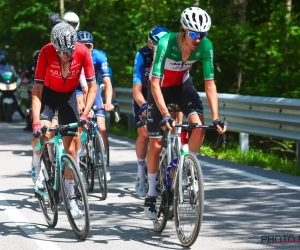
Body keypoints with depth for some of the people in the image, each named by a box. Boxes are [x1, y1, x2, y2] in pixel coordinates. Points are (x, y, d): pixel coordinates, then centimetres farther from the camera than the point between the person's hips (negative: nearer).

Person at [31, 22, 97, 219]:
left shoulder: (83, 52, -27)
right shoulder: (46, 53, -30)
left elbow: (92, 86, -18)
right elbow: (37, 89, -28)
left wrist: (85, 114, -30)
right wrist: (36, 121, -36)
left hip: (68, 96, 1)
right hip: (48, 94, -1)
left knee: (69, 147, -2)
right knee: (42, 132, -28)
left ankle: (71, 198, 6)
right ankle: (36, 166, 2)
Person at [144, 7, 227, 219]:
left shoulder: (206, 46, -25)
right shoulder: (166, 43, -35)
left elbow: (210, 84, -19)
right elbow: (155, 83, -35)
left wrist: (216, 117, -27)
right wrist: (165, 115, -45)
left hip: (183, 85, 3)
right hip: (161, 88, -3)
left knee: (199, 126, -23)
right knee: (156, 144, -2)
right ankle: (152, 194, 14)